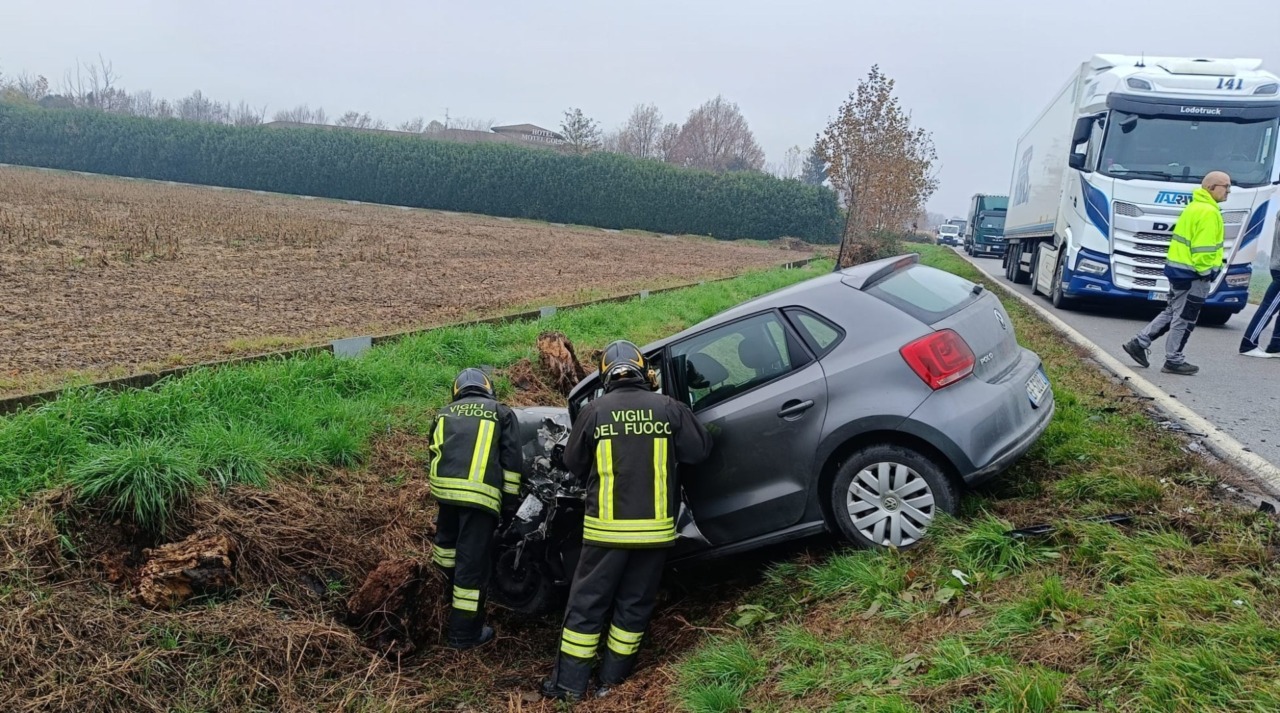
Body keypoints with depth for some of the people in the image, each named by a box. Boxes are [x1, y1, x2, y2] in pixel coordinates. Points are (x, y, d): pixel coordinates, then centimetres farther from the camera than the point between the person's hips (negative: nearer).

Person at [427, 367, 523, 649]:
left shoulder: (444, 414, 26)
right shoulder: (501, 413, 15)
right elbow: (512, 460, 6)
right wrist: (509, 498, 12)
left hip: (444, 488, 4)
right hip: (481, 493, -4)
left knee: (447, 538, 32)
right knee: (473, 562, 3)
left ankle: (449, 582, 56)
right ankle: (464, 632, 11)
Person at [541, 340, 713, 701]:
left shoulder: (594, 411, -4)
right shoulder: (668, 407, -3)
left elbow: (573, 463, 6)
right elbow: (700, 449, 5)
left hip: (606, 526, -1)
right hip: (655, 527, 1)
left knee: (587, 602, 10)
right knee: (635, 604, 14)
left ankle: (570, 682, 15)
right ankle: (612, 679, 21)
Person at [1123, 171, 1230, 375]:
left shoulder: (1194, 207, 15)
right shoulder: (1208, 212, -17)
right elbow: (1203, 247, -22)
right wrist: (1204, 271, -15)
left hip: (1178, 268, 10)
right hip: (1193, 274, -10)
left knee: (1172, 312, 18)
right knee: (1184, 319, 0)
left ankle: (1139, 343, 16)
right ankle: (1174, 360, 9)